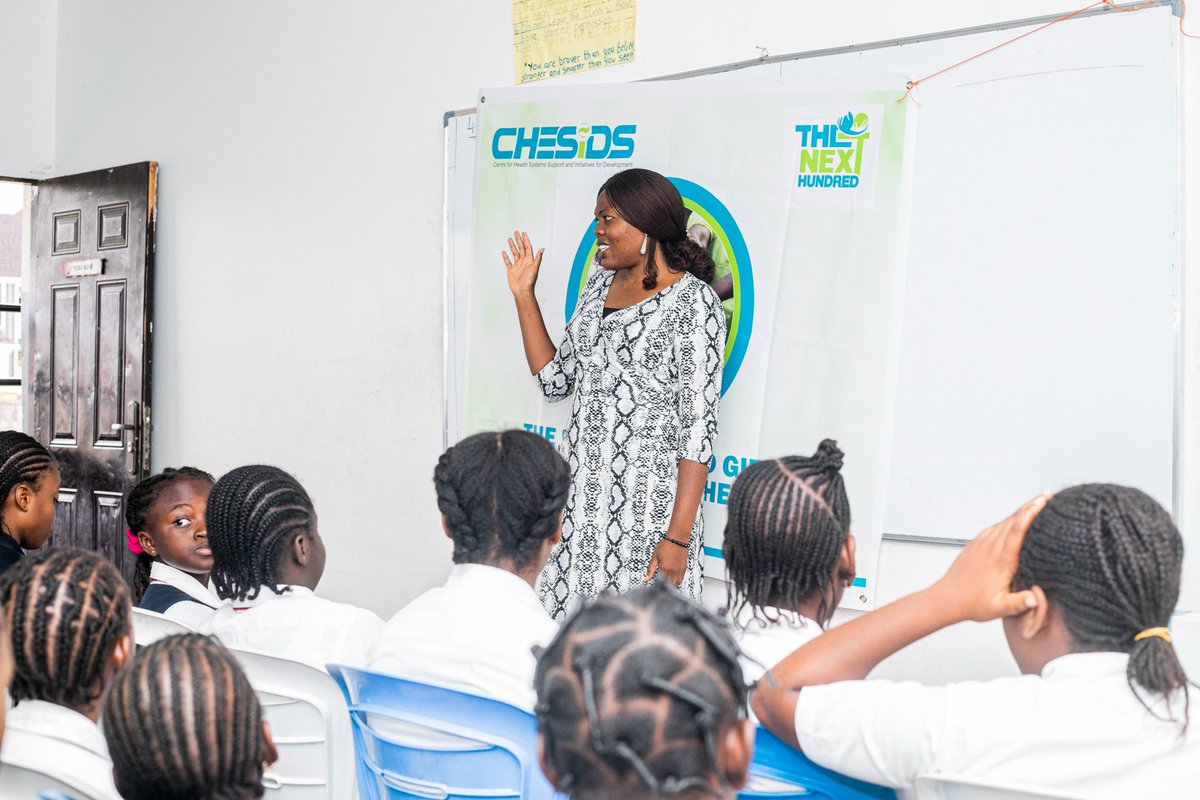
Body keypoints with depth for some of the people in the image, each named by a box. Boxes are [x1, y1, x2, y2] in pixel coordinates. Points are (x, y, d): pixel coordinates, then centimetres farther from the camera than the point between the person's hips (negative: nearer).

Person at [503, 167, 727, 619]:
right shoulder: (600, 285, 14)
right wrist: (524, 294, 14)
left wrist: (678, 537, -18)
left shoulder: (693, 302, -9)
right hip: (582, 500, 7)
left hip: (649, 505, -6)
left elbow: (698, 428, -13)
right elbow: (555, 380, 18)